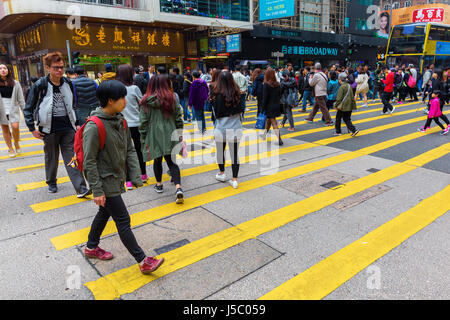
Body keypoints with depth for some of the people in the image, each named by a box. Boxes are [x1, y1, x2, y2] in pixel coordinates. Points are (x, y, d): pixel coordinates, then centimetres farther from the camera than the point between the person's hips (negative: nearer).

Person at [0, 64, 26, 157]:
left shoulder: (15, 83, 3)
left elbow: (20, 98, 5)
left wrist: (24, 110, 3)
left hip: (13, 107, -1)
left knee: (15, 127, -13)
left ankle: (16, 144, 16)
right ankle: (10, 149, 21)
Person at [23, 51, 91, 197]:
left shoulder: (68, 83, 4)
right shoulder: (40, 85, -7)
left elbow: (74, 105, 16)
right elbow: (28, 109, 0)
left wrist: (77, 123, 11)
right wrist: (32, 129, -3)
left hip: (68, 128, 2)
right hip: (49, 129, -2)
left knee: (72, 158, -1)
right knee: (51, 157, 14)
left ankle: (81, 189, -5)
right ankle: (51, 183, 36)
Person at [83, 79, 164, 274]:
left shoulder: (120, 121, 2)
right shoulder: (94, 127, -21)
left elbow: (130, 150, 8)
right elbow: (89, 162, -18)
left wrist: (135, 175, 1)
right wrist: (97, 190, -18)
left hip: (116, 178, 8)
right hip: (105, 181, -8)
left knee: (104, 213, 22)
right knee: (122, 220, -3)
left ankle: (91, 247, 44)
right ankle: (143, 261, 5)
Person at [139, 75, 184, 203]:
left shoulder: (146, 101, -5)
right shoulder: (171, 98, -2)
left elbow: (143, 121, -4)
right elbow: (178, 117, 2)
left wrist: (143, 137, 5)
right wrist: (179, 133, 11)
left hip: (154, 135, -1)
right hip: (169, 135, 1)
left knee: (157, 160, 16)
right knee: (171, 161, 1)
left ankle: (159, 185, 31)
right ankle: (178, 188, -13)